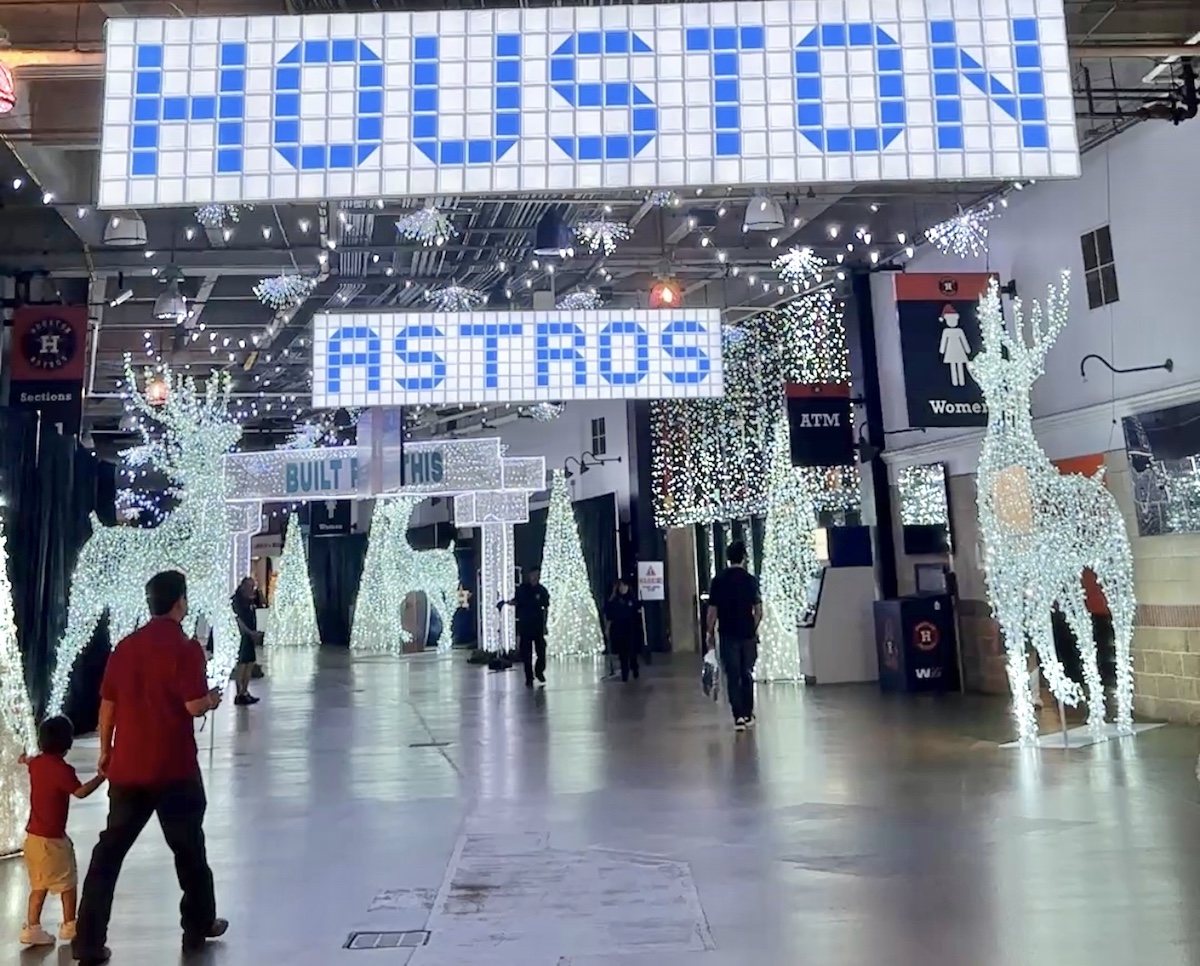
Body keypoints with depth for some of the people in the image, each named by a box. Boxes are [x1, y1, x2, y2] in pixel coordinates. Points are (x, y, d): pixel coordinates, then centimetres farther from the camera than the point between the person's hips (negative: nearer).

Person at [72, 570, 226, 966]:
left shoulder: (125, 646, 5)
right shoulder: (185, 648, -13)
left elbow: (107, 705, 9)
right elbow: (194, 706, -18)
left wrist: (105, 751, 21)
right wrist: (212, 699, 4)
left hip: (127, 767, 5)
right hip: (174, 769, -4)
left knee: (109, 851, 11)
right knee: (189, 849, 12)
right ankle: (198, 927, 26)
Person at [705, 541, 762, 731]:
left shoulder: (718, 580, -3)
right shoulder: (750, 579, -5)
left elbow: (713, 610, -3)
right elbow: (758, 610, -4)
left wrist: (709, 632, 7)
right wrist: (754, 627, 12)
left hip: (728, 635, 0)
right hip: (747, 634, 0)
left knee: (732, 675, 3)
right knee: (747, 674, 13)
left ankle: (738, 716, -4)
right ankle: (747, 714, 20)